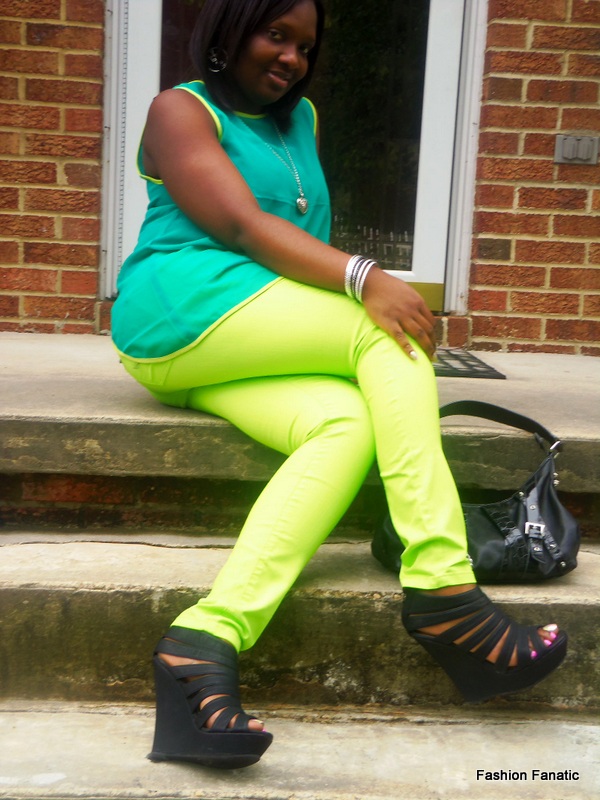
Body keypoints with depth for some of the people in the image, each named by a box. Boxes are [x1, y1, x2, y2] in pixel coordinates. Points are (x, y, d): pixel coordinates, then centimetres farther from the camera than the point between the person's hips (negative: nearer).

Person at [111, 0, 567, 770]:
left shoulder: (300, 119, 26)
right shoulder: (181, 109, 4)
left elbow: (301, 240, 25)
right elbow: (241, 226, -13)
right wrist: (363, 280, -26)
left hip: (237, 358, 6)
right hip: (182, 312, -6)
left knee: (350, 425, -26)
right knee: (391, 331, -21)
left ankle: (207, 640, -38)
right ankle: (442, 591, -27)